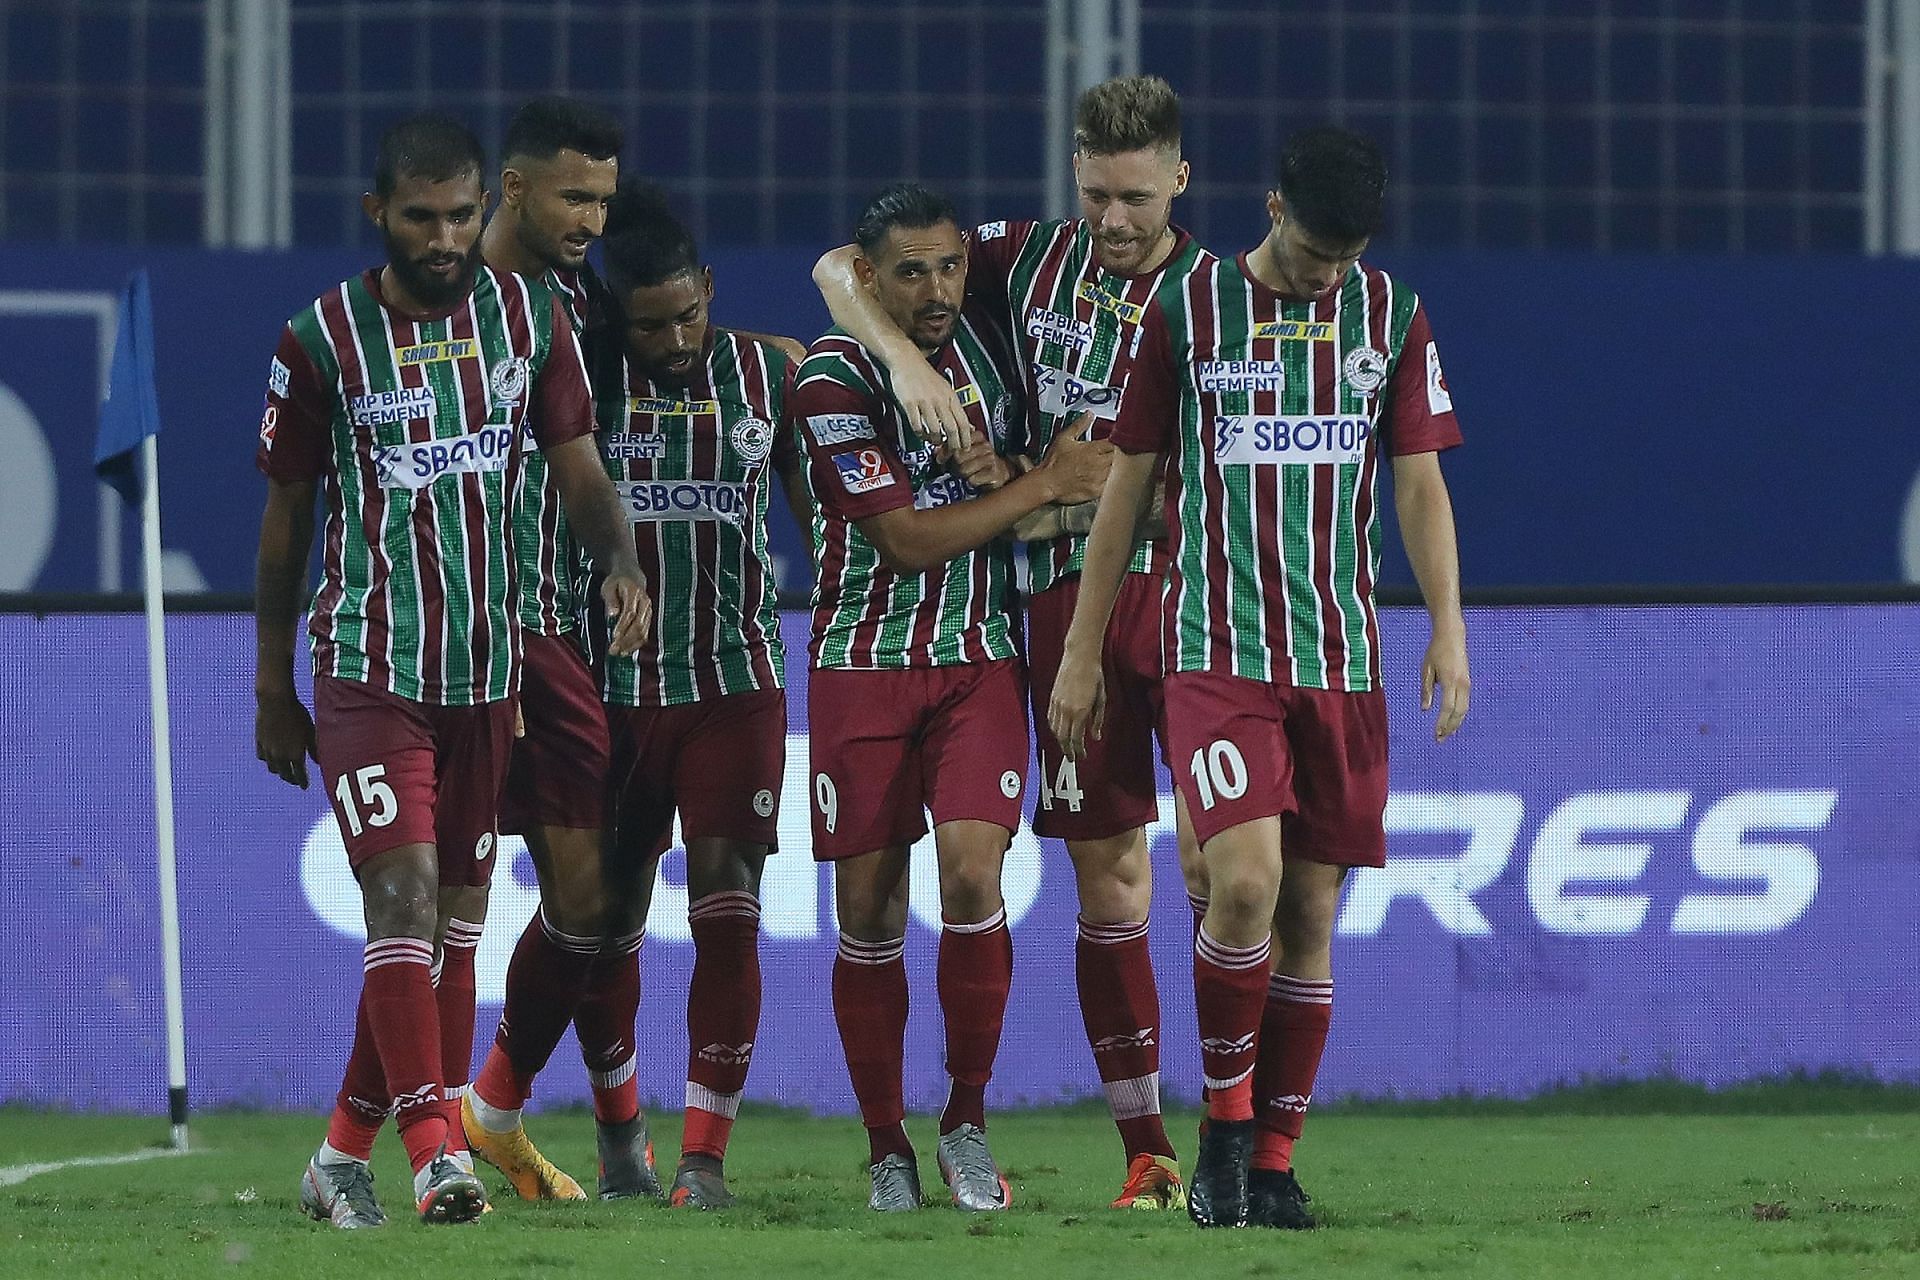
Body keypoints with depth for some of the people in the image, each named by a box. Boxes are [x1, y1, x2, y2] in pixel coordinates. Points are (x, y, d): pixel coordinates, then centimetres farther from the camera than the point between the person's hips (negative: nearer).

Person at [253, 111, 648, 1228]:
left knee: (454, 918, 7)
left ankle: (347, 1153, 18)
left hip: (489, 665, 4)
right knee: (404, 897, -16)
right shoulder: (323, 340, -3)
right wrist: (273, 685, 8)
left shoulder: (531, 318, 5)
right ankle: (438, 1151, -21)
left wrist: (622, 560, -17)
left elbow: (578, 465, 5)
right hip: (369, 664, -4)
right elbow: (287, 516, 5)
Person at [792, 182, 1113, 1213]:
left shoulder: (983, 342, 5)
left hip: (980, 656, 3)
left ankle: (967, 1121, 0)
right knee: (869, 913, -1)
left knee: (973, 876, -14)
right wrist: (1042, 484, -12)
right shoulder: (834, 379, -12)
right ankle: (887, 1148, 10)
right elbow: (909, 539, -15)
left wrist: (995, 469, -2)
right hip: (865, 660, -3)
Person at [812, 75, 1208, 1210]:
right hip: (1067, 593, 2)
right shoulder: (1032, 260, 9)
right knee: (1109, 872, 3)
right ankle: (1146, 1153, 8)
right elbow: (843, 269, 12)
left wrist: (1051, 497, -9)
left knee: (1211, 844, -15)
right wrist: (905, 355, -7)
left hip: (1184, 578, -2)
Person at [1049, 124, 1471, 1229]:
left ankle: (1274, 1160, 11)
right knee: (1246, 882, -19)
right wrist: (1082, 651, 6)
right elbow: (1130, 484, 6)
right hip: (1219, 650, -3)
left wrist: (1448, 625, -2)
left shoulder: (1390, 318, 7)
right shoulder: (1189, 313, 1)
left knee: (1312, 913, 3)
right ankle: (1224, 1125, -3)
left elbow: (1419, 482, 10)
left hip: (1341, 655, 3)